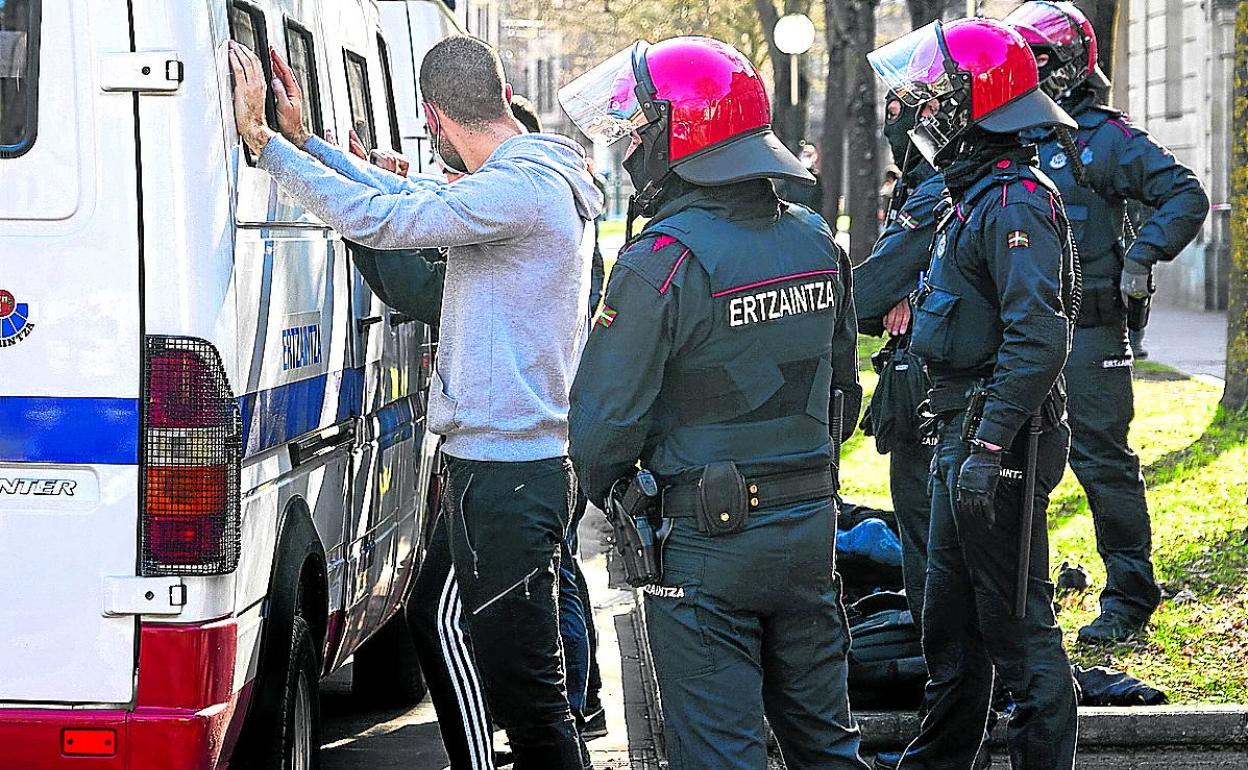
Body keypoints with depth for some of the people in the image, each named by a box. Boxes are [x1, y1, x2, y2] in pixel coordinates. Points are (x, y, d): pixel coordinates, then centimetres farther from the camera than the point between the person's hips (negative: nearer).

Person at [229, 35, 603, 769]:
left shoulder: (520, 188, -19)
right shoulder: (543, 179, 13)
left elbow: (375, 218, -23)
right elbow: (413, 196, 23)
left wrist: (265, 140, -16)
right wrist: (301, 141, 23)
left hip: (504, 476, -11)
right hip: (539, 456, 11)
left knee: (529, 694, -7)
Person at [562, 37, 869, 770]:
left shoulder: (663, 263, -19)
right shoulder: (815, 241, 5)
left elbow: (609, 413, -15)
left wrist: (602, 489, 5)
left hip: (709, 542, -7)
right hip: (811, 522, 7)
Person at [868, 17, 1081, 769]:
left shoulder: (1014, 203, -18)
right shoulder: (973, 194, 16)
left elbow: (1037, 337, -27)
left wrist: (990, 446, -29)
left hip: (1001, 445, -11)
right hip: (963, 436, 11)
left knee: (1016, 623, -4)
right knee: (950, 618, 20)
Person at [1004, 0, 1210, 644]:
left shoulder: (1104, 138, -6)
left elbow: (1186, 196, -8)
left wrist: (1142, 256, -15)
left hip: (1088, 334, -7)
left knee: (1103, 461, -4)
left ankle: (1129, 598, 3)